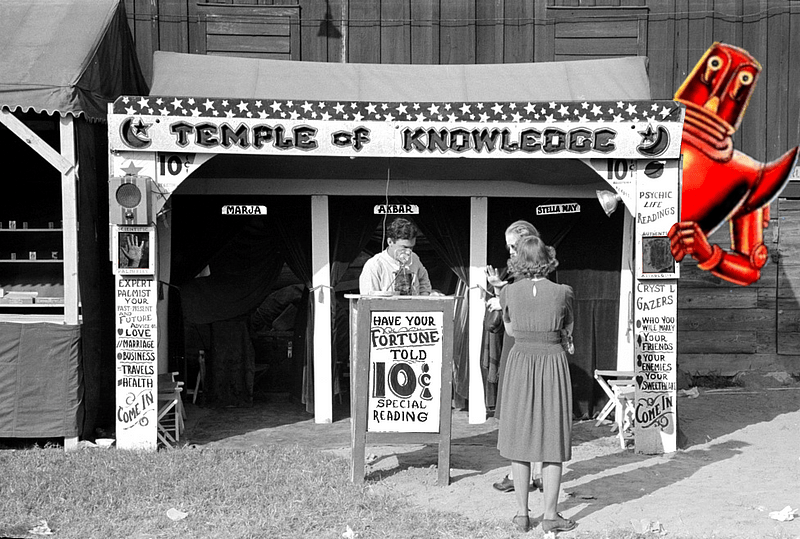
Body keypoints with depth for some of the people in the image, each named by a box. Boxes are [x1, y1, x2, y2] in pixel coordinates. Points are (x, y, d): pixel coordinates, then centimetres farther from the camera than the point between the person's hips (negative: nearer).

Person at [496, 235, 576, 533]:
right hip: (553, 364, -1)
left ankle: (522, 513, 13)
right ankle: (550, 515, 10)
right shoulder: (562, 292, -8)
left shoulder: (510, 291, -5)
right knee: (552, 440, 6)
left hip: (520, 365, 1)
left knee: (520, 439, 10)